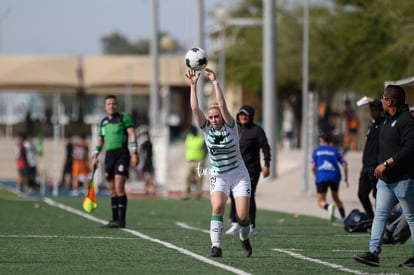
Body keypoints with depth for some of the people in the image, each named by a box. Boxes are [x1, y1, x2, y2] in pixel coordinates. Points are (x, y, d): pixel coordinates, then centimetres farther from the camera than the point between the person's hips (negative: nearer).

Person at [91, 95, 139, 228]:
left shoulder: (124, 118, 0)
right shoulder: (103, 122, 17)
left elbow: (132, 134, -6)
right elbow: (100, 140, 24)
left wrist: (134, 152, -16)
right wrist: (95, 157, 15)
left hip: (122, 154, -6)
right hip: (109, 156, 6)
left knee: (119, 187, -15)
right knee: (113, 190, 6)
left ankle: (121, 220, -16)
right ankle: (115, 219, 11)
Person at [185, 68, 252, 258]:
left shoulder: (230, 127, -12)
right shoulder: (206, 128, -5)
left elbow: (223, 105, -26)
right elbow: (195, 108, -17)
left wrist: (214, 81, -30)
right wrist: (193, 85, -23)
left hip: (239, 175, -2)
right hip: (218, 176, 2)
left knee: (242, 217, -8)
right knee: (217, 207, -25)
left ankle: (244, 239, 25)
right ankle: (216, 246, -26)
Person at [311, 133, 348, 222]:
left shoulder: (316, 151, 15)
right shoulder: (335, 150, 17)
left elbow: (313, 167, 8)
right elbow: (344, 164, 6)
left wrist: (316, 177, 24)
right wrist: (346, 178, 14)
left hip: (321, 177, -2)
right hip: (334, 176, 2)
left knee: (321, 201, 0)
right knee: (336, 198, 24)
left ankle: (329, 207, -33)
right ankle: (344, 217, 18)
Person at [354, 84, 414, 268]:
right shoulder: (388, 121, 15)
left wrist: (386, 164, -23)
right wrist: (380, 168, 17)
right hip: (385, 180, 9)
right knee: (380, 214, 1)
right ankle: (373, 252, -4)